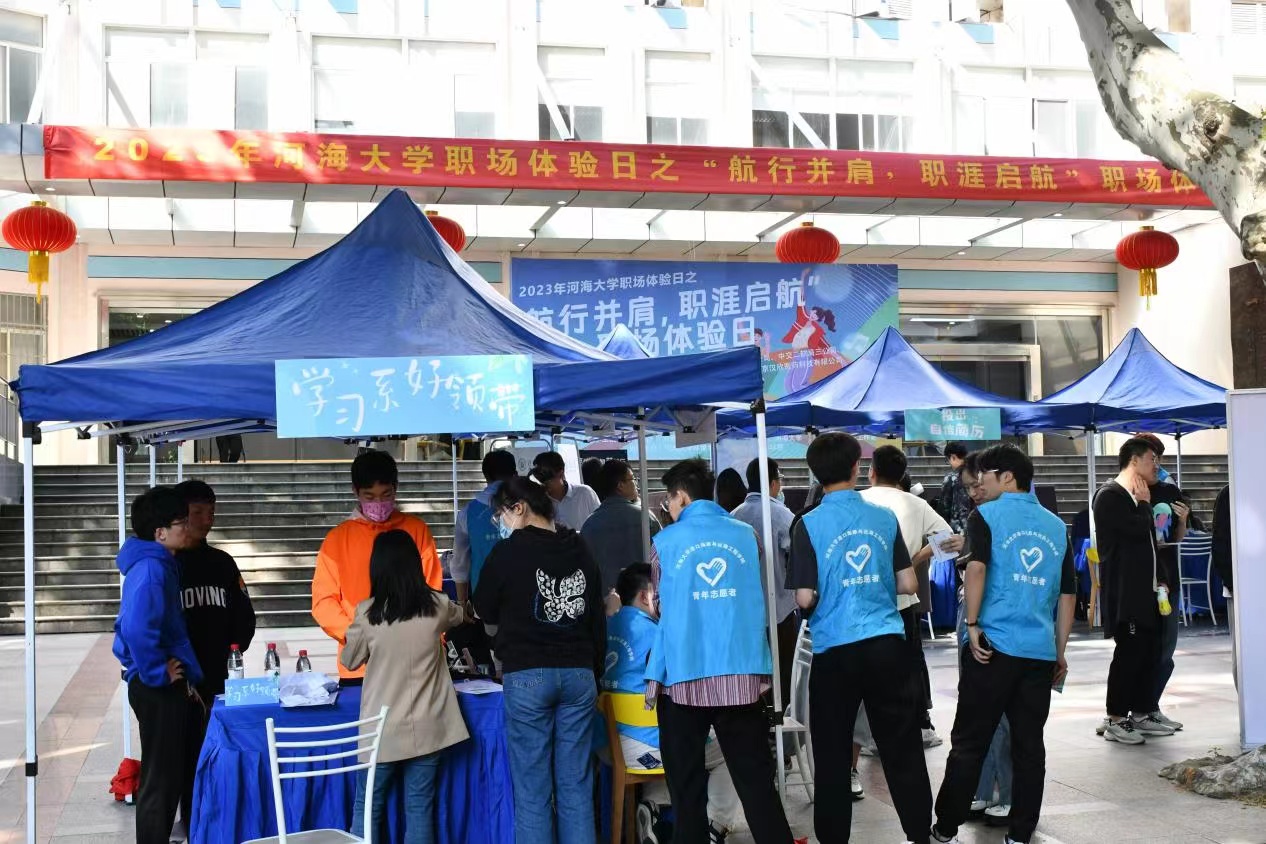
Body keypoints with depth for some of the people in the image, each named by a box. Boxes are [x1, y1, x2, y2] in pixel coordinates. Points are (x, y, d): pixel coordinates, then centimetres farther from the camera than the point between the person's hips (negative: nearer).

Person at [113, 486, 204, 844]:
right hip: (158, 690, -10)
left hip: (168, 688, 10)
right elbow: (136, 628, -32)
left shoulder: (159, 564, 13)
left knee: (174, 775, 18)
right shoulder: (151, 569, -18)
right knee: (161, 780, -1)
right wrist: (158, 673, -20)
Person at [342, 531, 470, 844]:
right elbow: (461, 616, 23)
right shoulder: (437, 606, -3)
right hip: (426, 728, 2)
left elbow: (349, 662, 7)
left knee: (367, 809, 10)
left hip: (382, 730, -2)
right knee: (420, 809, 8)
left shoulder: (367, 613, -9)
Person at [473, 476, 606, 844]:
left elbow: (485, 610, 7)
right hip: (579, 674, 4)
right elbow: (598, 619, 13)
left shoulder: (508, 551, -7)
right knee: (576, 786, 7)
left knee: (532, 789, 0)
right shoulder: (581, 551, 8)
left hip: (528, 676, -4)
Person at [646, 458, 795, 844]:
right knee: (756, 781, 6)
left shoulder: (665, 542, 0)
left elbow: (661, 608, 12)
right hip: (742, 675, 2)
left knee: (687, 786, 8)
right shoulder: (746, 535, 7)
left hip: (684, 678, -2)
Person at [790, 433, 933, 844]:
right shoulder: (884, 517, 2)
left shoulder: (809, 525, -7)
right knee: (903, 749, 10)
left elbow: (805, 598, -10)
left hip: (835, 649, -2)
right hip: (887, 644, 2)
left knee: (832, 755, 9)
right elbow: (908, 585, 4)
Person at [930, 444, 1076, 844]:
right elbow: (1067, 595, 15)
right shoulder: (1056, 526, 14)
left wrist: (972, 624, -11)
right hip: (1041, 653, 4)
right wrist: (1060, 653, 20)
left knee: (969, 743, 3)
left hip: (993, 646, -4)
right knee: (1029, 745, 8)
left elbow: (976, 568, -17)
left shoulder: (986, 516, 0)